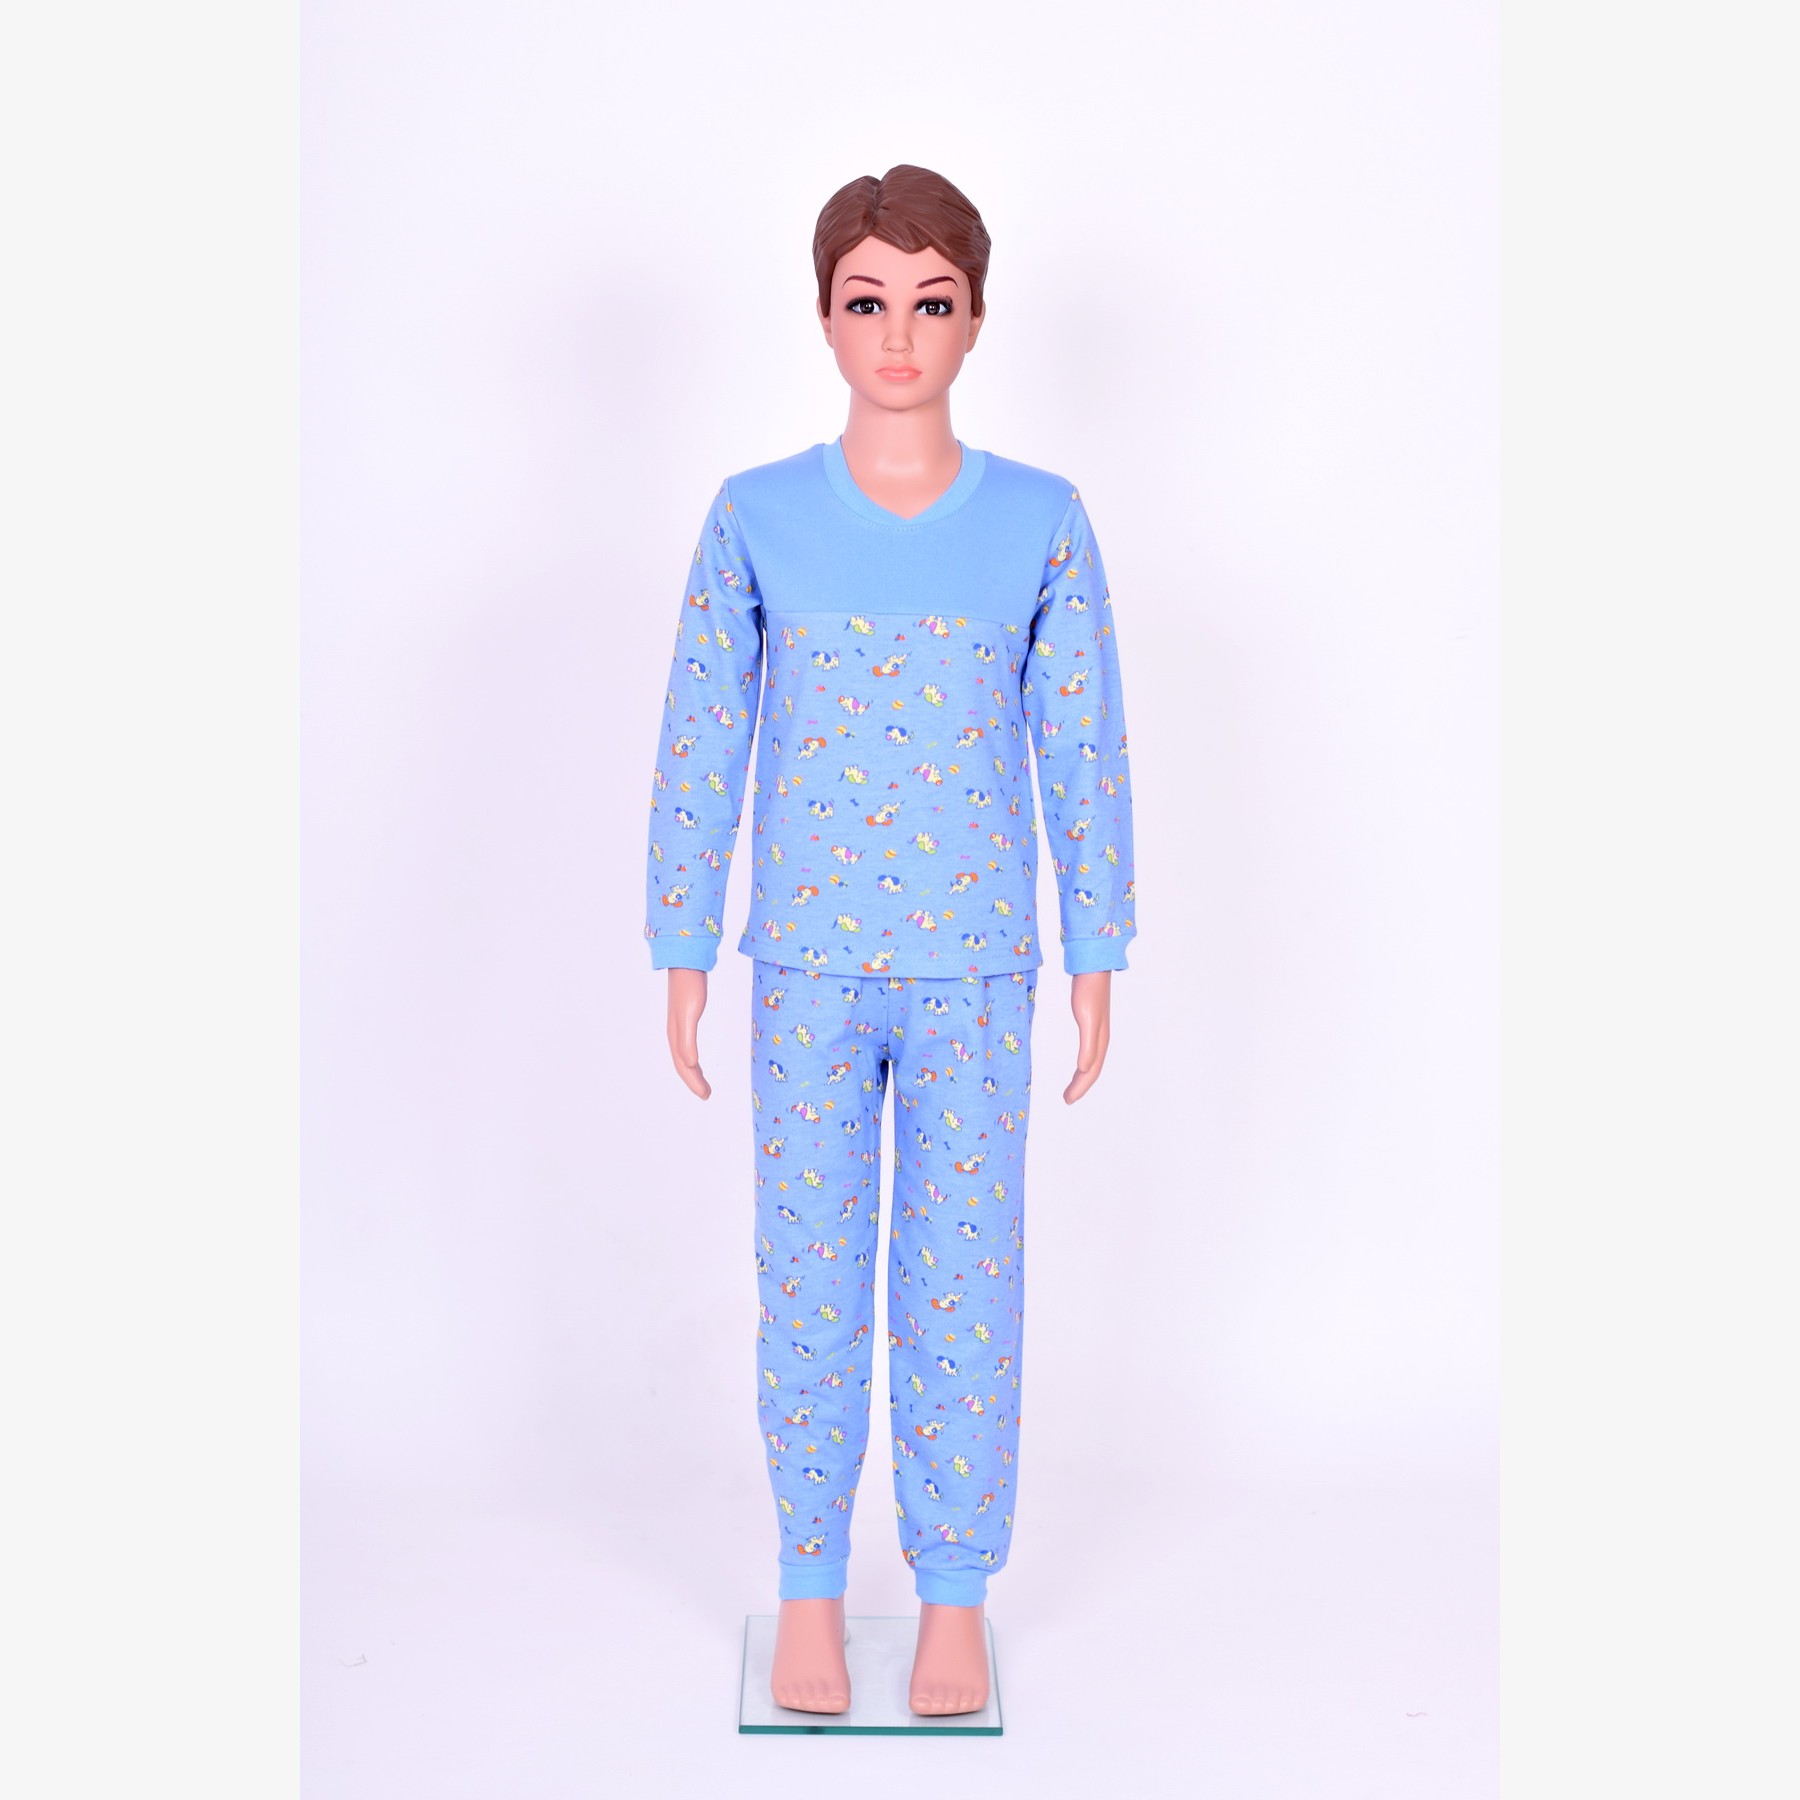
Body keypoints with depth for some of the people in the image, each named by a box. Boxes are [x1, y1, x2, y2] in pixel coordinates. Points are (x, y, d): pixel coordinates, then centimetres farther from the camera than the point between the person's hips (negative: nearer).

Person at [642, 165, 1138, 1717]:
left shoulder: (1041, 522, -1)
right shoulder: (757, 518, -1)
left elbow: (1084, 749, 2)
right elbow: (702, 745, 1)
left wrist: (1098, 961, 2)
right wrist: (682, 957, 1)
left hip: (976, 970, 0)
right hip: (809, 965, 0)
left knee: (965, 1285, 8)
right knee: (810, 1284, 9)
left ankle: (957, 1597, 27)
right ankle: (810, 1590, 28)